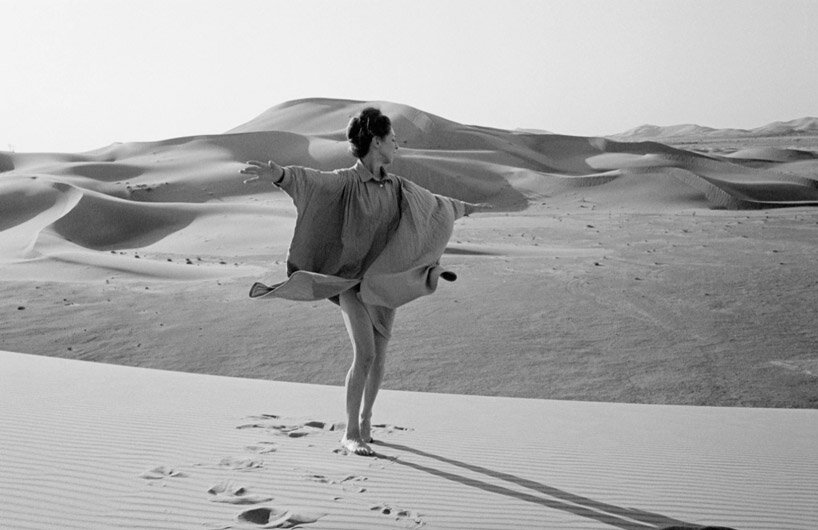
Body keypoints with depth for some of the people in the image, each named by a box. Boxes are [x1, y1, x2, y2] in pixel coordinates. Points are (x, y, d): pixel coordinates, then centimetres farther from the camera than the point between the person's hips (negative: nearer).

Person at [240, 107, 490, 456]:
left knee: (378, 355, 6)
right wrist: (278, 174, -55)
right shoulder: (345, 181, -12)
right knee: (365, 355, -16)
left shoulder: (396, 186, 7)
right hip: (350, 280, -5)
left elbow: (430, 201, 24)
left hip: (383, 282, 6)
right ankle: (351, 433, -3)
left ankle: (364, 422, 26)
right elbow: (312, 180, -33)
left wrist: (465, 208, 39)